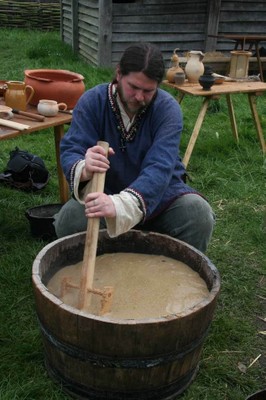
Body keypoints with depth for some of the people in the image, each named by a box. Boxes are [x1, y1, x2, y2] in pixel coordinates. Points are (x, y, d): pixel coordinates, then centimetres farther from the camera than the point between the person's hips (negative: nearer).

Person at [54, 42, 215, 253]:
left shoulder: (168, 108, -16)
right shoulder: (92, 101, -11)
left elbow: (159, 168, -31)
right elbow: (70, 151, -20)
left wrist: (121, 204, -50)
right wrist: (84, 169, -47)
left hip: (161, 194, 0)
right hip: (105, 193, 1)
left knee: (199, 213, -28)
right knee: (69, 218, -28)